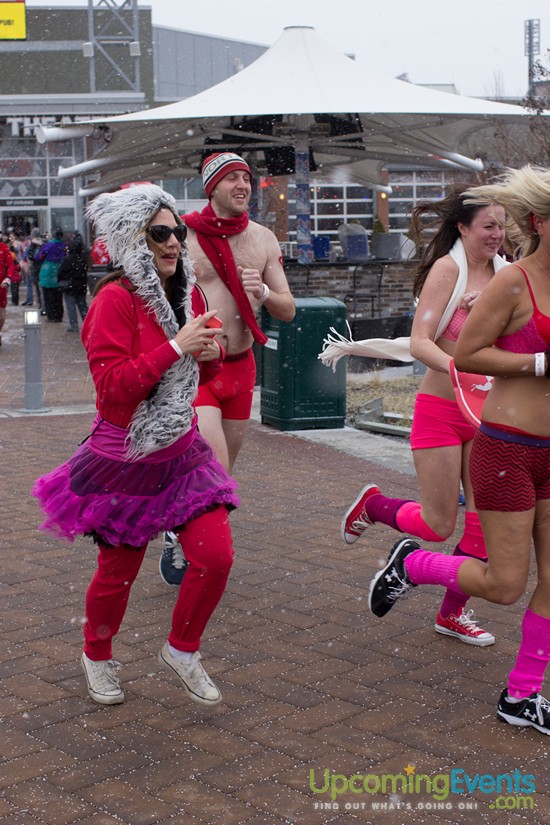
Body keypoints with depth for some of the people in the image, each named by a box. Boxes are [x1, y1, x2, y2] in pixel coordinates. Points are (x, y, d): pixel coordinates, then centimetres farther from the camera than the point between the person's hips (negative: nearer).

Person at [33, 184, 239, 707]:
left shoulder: (187, 293, 5)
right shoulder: (117, 298, -17)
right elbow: (112, 385, -24)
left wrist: (210, 353, -4)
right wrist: (176, 347, -26)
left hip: (181, 452, 6)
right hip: (126, 462, -6)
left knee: (216, 554, -4)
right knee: (118, 570, 8)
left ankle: (181, 651, 20)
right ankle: (97, 655, 38)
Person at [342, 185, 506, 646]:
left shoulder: (504, 273, 6)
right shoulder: (447, 269, -12)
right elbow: (419, 342, -20)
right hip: (440, 409, -6)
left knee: (487, 517, 4)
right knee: (439, 526, -1)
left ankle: (453, 613, 20)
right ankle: (373, 505, 29)